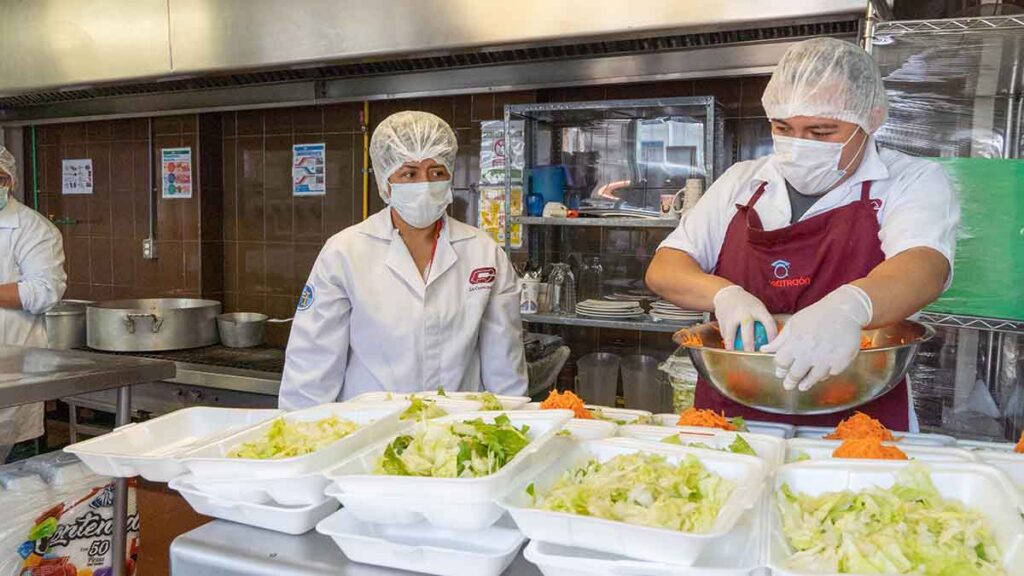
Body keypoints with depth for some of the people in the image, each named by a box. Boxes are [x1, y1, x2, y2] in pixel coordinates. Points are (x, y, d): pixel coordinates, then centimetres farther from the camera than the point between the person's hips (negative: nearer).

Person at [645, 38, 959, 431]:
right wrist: (724, 294, -13)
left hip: (856, 421, -2)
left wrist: (850, 306, -37)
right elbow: (663, 270, 8)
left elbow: (923, 269, -15)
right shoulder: (741, 182, 13)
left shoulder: (913, 181, 4)